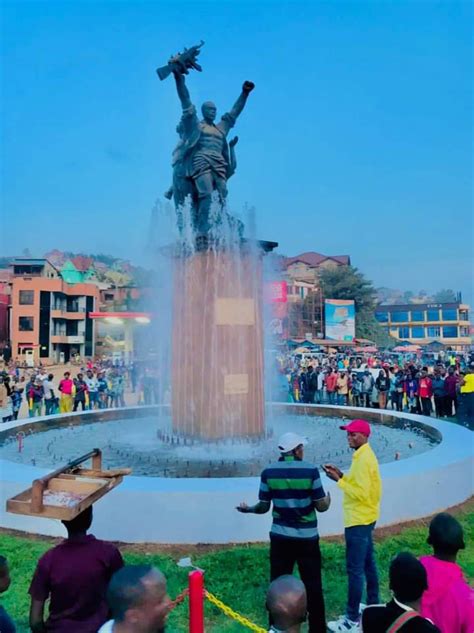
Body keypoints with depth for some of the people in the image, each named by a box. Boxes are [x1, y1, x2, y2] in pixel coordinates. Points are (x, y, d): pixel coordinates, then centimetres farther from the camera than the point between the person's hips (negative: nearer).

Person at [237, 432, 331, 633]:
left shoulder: (268, 472, -5)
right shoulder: (310, 470, -12)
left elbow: (263, 507, 1)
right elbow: (321, 506, -7)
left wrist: (248, 509, 21)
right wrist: (328, 499, 16)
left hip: (280, 537, 2)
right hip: (307, 538, -2)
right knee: (313, 586, 11)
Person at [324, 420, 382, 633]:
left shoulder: (363, 460, -23)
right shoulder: (366, 455, 8)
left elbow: (361, 494, -25)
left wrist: (338, 481, -21)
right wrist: (342, 476, 3)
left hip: (358, 521, -10)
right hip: (365, 518, 10)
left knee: (355, 569, -2)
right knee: (368, 564, 21)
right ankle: (373, 605, 35)